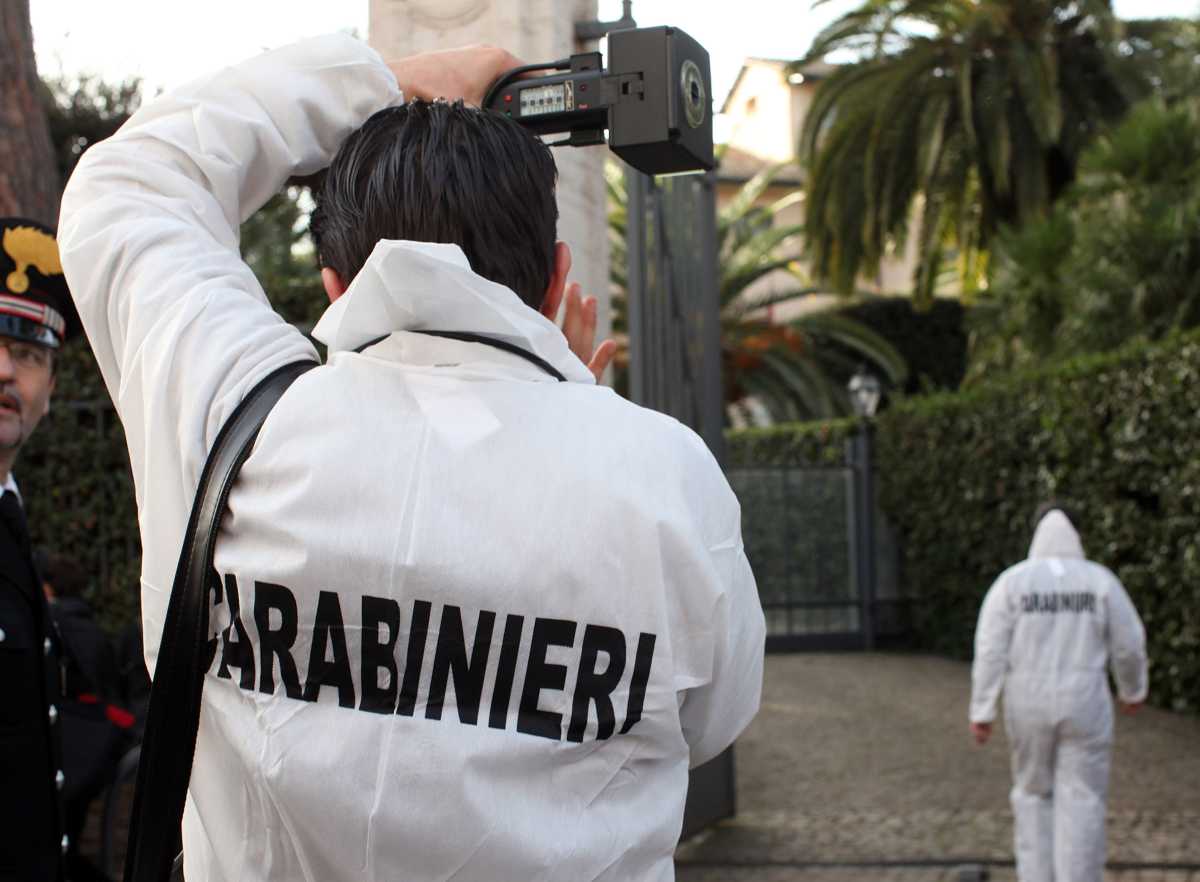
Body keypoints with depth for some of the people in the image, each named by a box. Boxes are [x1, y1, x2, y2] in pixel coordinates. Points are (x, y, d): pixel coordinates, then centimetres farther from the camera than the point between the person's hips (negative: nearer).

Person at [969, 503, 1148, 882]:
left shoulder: (1011, 581, -5)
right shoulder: (1100, 580, -4)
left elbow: (991, 651, -9)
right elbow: (1128, 644, 1)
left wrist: (981, 712, -6)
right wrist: (1133, 689, 20)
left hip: (1029, 706, 1)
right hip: (1084, 706, -1)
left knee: (1034, 793, 18)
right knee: (1081, 803, 4)